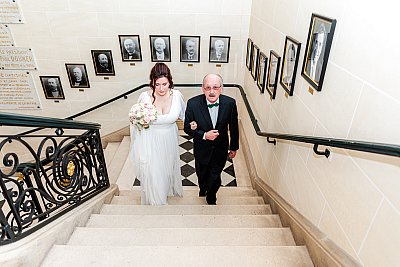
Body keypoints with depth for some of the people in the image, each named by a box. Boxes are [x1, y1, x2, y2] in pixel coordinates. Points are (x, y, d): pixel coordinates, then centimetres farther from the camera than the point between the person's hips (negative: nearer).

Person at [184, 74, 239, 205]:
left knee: (215, 178, 16)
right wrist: (204, 135, -28)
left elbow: (233, 127, -6)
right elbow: (187, 128, -13)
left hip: (220, 150, 0)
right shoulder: (193, 103, -24)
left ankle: (211, 197, 50)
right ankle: (202, 188, 63)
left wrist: (234, 147, 5)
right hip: (202, 150, 0)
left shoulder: (230, 103, -20)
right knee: (202, 175, 27)